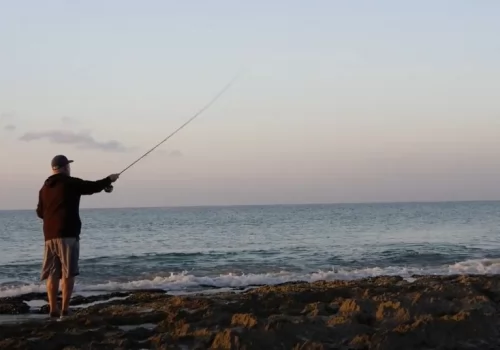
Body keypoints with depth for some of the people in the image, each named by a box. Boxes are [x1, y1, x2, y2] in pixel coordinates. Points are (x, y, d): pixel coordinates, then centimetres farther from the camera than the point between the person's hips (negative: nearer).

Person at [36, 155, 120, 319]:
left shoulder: (45, 187, 13)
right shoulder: (70, 183, -5)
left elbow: (40, 212, 18)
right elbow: (93, 187, 1)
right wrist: (109, 180, 18)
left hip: (49, 235, 6)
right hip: (67, 234, -6)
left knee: (52, 273, 7)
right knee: (68, 273, -3)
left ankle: (53, 309, 3)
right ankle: (65, 309, -7)